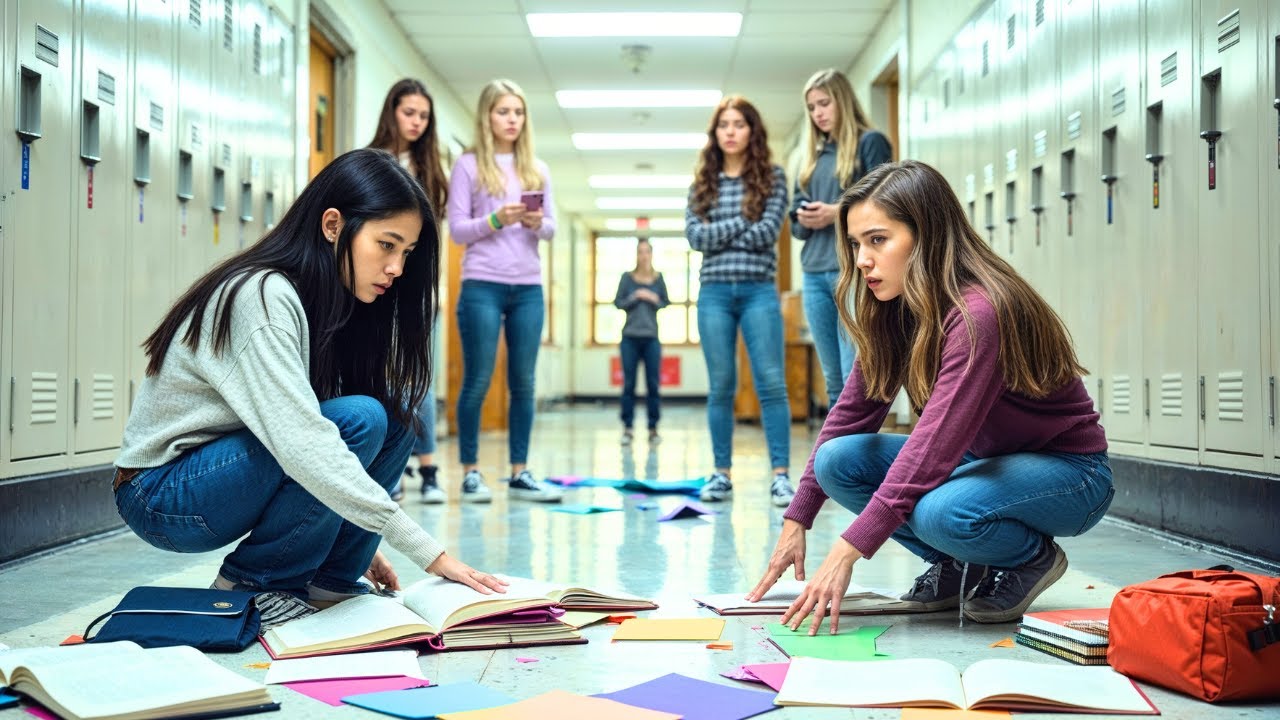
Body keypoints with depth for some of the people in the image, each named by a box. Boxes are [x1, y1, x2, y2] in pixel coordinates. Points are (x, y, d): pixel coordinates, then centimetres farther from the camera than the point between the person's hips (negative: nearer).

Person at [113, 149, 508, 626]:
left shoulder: (329, 303, 3)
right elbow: (301, 443, -35)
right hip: (163, 494, -8)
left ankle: (327, 582, -2)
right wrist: (428, 554, -34)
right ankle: (250, 582, -11)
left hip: (231, 469, 8)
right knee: (361, 420, -26)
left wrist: (355, 543, 5)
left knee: (393, 416, -7)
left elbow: (307, 431, 12)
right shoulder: (261, 297, -24)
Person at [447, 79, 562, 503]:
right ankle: (470, 472, 8)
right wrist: (496, 220, -19)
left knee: (524, 383, 5)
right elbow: (457, 229, -3)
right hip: (482, 286, -4)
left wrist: (538, 225, -9)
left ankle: (519, 473, 11)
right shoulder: (468, 166, 1)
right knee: (477, 381, -1)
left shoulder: (537, 169, 13)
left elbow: (550, 229, 13)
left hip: (529, 289, 4)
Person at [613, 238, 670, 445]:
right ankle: (627, 428, 5)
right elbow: (618, 303, 1)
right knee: (629, 384, 1)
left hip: (651, 338, 1)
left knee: (652, 384, 0)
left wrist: (655, 300, -11)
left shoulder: (658, 278, 7)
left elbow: (666, 303, 9)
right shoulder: (627, 278, 3)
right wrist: (635, 297, -14)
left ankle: (653, 428, 7)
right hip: (630, 337, -1)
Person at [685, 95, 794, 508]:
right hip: (715, 292, 2)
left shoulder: (772, 179, 6)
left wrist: (719, 235, -2)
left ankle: (780, 475, -6)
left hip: (758, 291, -2)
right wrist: (742, 224, -6)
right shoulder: (703, 184, 12)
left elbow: (768, 232, -7)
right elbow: (695, 235, -1)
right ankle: (722, 474, 10)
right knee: (721, 387, 5)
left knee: (771, 383, -7)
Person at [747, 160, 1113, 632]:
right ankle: (959, 568, 3)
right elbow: (853, 411, -1)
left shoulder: (979, 313, -29)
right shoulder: (895, 310, -3)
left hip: (1067, 471, -8)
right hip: (982, 457, 8)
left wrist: (847, 553, -37)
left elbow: (935, 441, -35)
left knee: (940, 512, -37)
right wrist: (796, 521, -6)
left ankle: (1033, 559, -4)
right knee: (838, 460, -12)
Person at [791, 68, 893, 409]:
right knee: (834, 383, 8)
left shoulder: (870, 143, 3)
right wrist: (805, 219, -1)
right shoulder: (814, 155, 21)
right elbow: (796, 221, 20)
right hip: (815, 274, 6)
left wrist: (837, 212, -14)